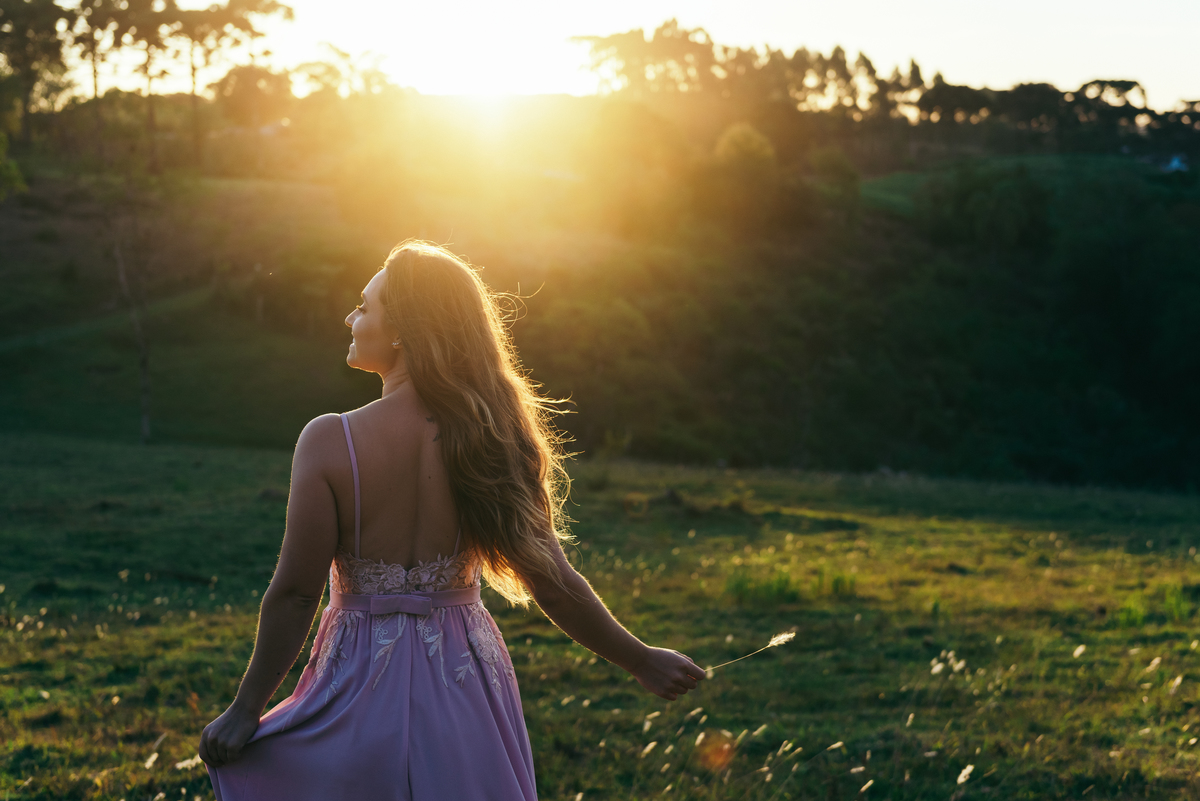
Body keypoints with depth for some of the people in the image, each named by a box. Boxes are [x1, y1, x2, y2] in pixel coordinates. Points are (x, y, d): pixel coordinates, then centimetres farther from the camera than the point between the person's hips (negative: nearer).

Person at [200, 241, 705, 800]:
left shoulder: (330, 443, -17)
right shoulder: (489, 439, -8)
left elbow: (294, 596, -15)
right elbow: (554, 585, -6)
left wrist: (245, 711, -3)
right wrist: (642, 661, 7)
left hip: (363, 690, -3)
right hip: (467, 686, 3)